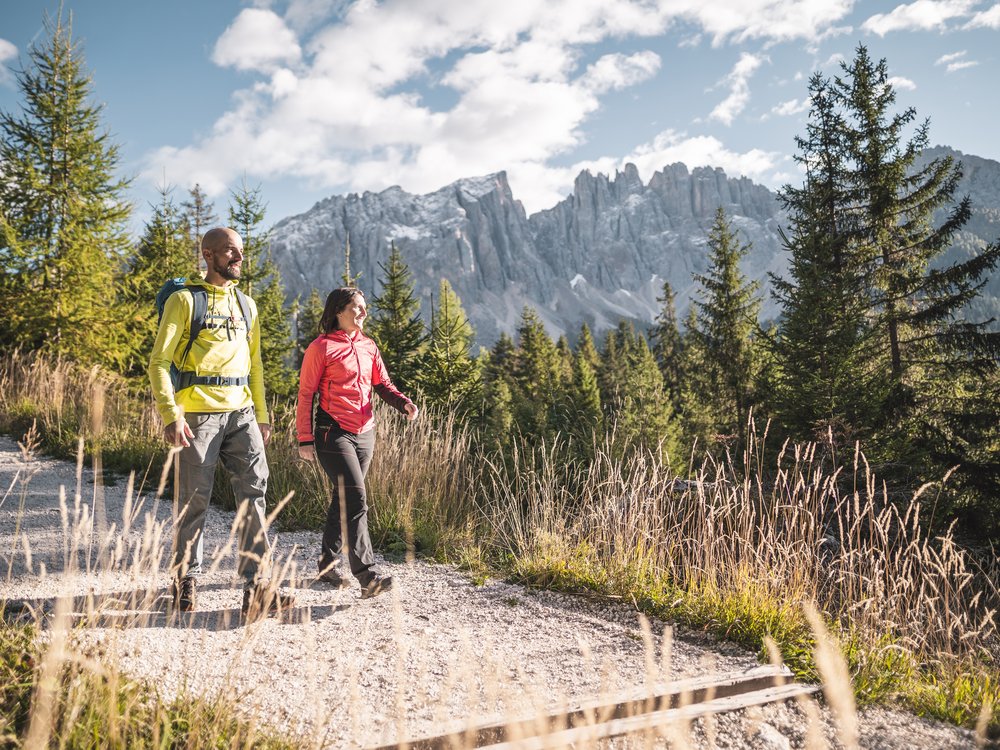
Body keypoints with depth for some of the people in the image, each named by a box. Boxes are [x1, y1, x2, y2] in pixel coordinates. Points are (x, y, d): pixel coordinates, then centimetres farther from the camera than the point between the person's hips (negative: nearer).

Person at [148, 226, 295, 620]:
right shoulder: (185, 300, -2)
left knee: (254, 487, -6)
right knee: (194, 500, 3)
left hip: (241, 412, 5)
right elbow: (159, 361, -7)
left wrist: (262, 415, 18)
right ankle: (184, 582, 21)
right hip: (199, 413, -5)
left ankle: (254, 587, -5)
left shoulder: (246, 304, 17)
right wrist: (170, 414, -17)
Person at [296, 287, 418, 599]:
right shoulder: (321, 348, -6)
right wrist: (305, 439, -8)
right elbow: (305, 395, -5)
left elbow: (382, 384, 13)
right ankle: (368, 576, -15)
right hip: (334, 434, -7)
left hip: (365, 433, 7)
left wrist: (403, 402, -8)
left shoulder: (368, 346, 13)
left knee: (344, 500, 13)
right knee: (356, 500, -15)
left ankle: (329, 564, 27)